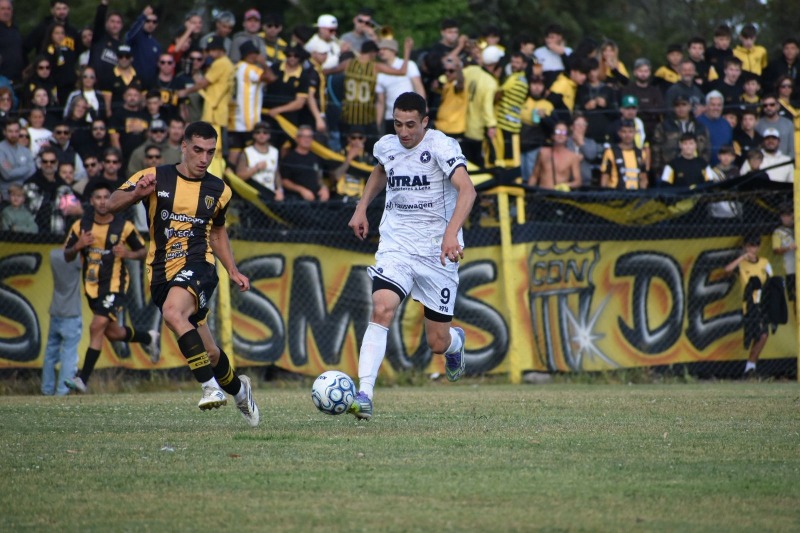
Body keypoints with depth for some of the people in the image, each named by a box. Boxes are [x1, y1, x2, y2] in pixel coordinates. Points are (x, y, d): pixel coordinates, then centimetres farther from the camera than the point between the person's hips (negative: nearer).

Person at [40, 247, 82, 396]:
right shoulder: (75, 257, -16)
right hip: (71, 315, -6)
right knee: (69, 355, -3)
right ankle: (62, 392, -7)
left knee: (51, 353, 14)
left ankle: (47, 390, 19)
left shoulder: (54, 254, 1)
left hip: (55, 313, 6)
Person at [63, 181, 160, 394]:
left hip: (115, 285, -5)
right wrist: (78, 246, -16)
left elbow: (143, 251, 4)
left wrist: (129, 254, -18)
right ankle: (149, 338, 45)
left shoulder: (124, 226, -7)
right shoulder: (81, 226, 0)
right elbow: (67, 256, 6)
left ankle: (83, 379, -17)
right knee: (113, 333, 15)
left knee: (97, 326, -19)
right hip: (92, 286, 5)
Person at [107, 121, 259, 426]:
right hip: (162, 273, 2)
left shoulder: (218, 191, 9)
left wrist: (233, 271, 14)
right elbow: (112, 205, -6)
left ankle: (211, 387, -34)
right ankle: (238, 390, 38)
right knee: (207, 353, 7)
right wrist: (138, 193, -26)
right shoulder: (155, 178, 1)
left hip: (197, 266, -2)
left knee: (172, 312, -35)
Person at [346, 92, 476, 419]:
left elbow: (467, 189, -29)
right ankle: (364, 395, -28)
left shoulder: (441, 146, -15)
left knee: (438, 343, 4)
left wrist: (451, 233, -43)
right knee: (381, 309, -25)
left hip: (437, 252, -3)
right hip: (396, 245, 3)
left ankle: (456, 342, 44)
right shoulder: (386, 146, 3)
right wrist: (361, 207, 18)